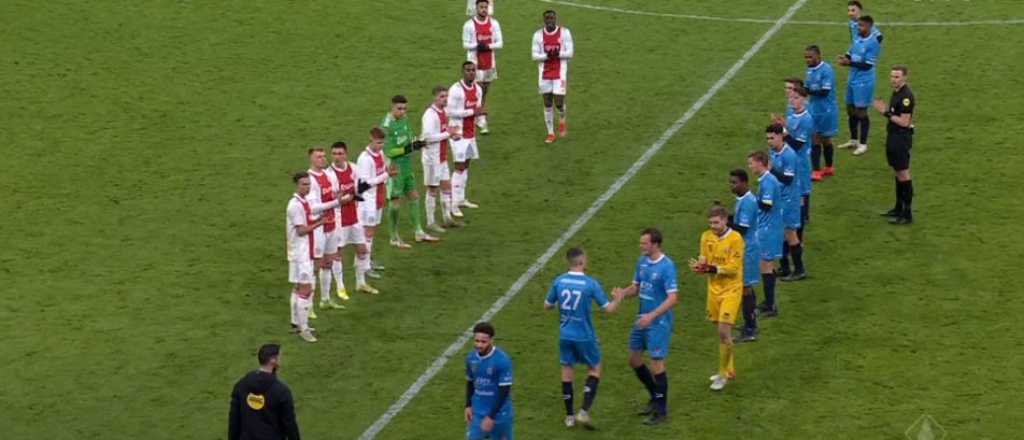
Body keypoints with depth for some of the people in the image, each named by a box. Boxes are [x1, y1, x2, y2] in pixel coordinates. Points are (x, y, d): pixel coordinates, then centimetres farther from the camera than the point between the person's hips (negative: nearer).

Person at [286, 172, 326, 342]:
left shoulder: (305, 201, 10)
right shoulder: (295, 205, -19)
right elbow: (301, 230, -20)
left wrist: (318, 220, 0)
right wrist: (319, 223, -18)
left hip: (306, 253, 10)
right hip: (300, 253, -10)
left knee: (298, 288, 16)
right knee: (305, 289, -10)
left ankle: (296, 323, 25)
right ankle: (303, 328, -8)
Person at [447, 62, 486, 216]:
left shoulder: (478, 89, 7)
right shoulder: (456, 89, -17)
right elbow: (450, 111, -21)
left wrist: (481, 111, -8)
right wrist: (473, 111, -23)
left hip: (471, 132, 8)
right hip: (459, 133, -8)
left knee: (466, 165, 13)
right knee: (460, 167, -9)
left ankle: (462, 199, 22)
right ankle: (454, 205, -8)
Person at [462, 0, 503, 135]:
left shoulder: (494, 23, 1)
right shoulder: (469, 25, -8)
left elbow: (500, 43, 2)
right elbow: (465, 44, -4)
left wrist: (488, 46, -17)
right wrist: (477, 46, -22)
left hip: (490, 63, 4)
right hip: (475, 63, -4)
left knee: (485, 92, 12)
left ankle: (478, 118, 24)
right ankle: (482, 123, -6)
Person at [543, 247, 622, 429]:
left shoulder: (559, 281, -6)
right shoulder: (590, 284, -16)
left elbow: (547, 305, 5)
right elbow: (608, 308, -10)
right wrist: (618, 299, 9)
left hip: (565, 335, 3)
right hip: (584, 336, -3)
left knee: (567, 372, 14)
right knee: (595, 369, 14)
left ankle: (569, 417, 18)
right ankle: (584, 412, 2)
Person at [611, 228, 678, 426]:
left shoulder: (666, 266, -19)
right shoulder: (642, 261, 5)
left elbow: (673, 298, -22)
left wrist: (652, 316, -29)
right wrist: (623, 292, -8)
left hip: (659, 323, -8)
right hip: (643, 320, 8)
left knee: (657, 365, -3)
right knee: (634, 360, 15)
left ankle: (661, 411, 10)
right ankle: (655, 398, 33)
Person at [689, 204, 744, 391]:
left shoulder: (735, 238, -15)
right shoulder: (706, 237, 2)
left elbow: (733, 268, -17)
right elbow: (704, 260, 6)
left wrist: (713, 269, -28)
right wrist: (699, 266, -17)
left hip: (731, 290, -6)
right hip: (714, 288, 6)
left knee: (724, 331, -10)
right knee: (722, 332, 13)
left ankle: (723, 374, 2)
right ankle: (729, 370, 28)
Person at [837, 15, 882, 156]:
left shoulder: (873, 43, -19)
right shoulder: (857, 39, 4)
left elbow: (867, 65, -21)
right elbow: (851, 54, 13)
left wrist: (849, 63, -26)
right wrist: (845, 57, -11)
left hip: (864, 82, -8)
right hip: (852, 79, 8)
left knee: (861, 112, -1)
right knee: (850, 110, 16)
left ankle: (863, 144, 10)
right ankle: (853, 140, 31)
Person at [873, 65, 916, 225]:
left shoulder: (906, 96, -21)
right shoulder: (896, 92, 10)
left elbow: (904, 121, -22)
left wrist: (886, 113, -20)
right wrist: (885, 109, 7)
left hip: (902, 139, -10)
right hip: (893, 137, 10)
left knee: (903, 174, -6)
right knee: (898, 173, 18)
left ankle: (907, 214, -2)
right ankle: (898, 208, 28)